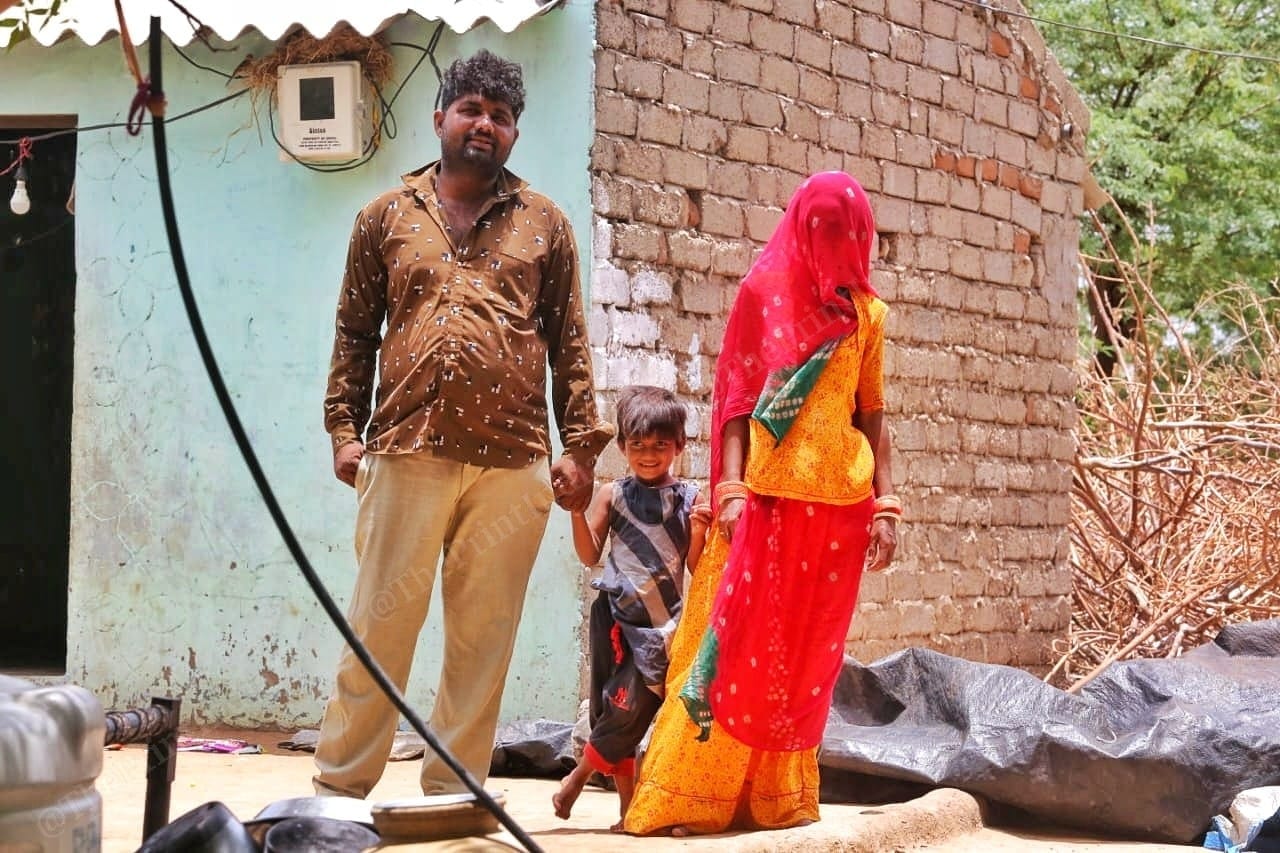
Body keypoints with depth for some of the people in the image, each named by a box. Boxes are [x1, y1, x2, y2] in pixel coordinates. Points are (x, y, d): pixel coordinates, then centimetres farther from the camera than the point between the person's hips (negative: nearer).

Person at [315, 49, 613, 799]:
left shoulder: (544, 224, 13)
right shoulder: (388, 217, 13)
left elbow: (569, 342, 10)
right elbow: (356, 332, 13)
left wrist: (580, 445, 3)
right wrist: (345, 427, 3)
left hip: (512, 464, 1)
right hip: (406, 453, 0)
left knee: (483, 638, 3)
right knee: (379, 627, 0)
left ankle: (454, 790, 12)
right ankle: (340, 785, 7)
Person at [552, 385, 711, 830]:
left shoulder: (690, 498, 2)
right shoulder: (612, 495, 4)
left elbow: (697, 567, 2)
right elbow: (590, 554, 2)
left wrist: (698, 532, -17)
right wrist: (576, 510, -12)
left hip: (663, 624, -1)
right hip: (617, 618, 1)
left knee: (632, 708, -5)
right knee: (613, 709, 2)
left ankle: (576, 778, 17)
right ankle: (628, 807, 12)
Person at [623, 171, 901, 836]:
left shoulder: (865, 311, 12)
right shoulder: (764, 291, 4)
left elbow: (872, 414, 13)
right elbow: (735, 398, 1)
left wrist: (886, 504, 5)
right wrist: (731, 489, -10)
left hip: (840, 498, 3)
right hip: (769, 493, -3)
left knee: (808, 651, 5)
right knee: (740, 640, -7)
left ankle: (779, 793, 12)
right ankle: (685, 796, -3)